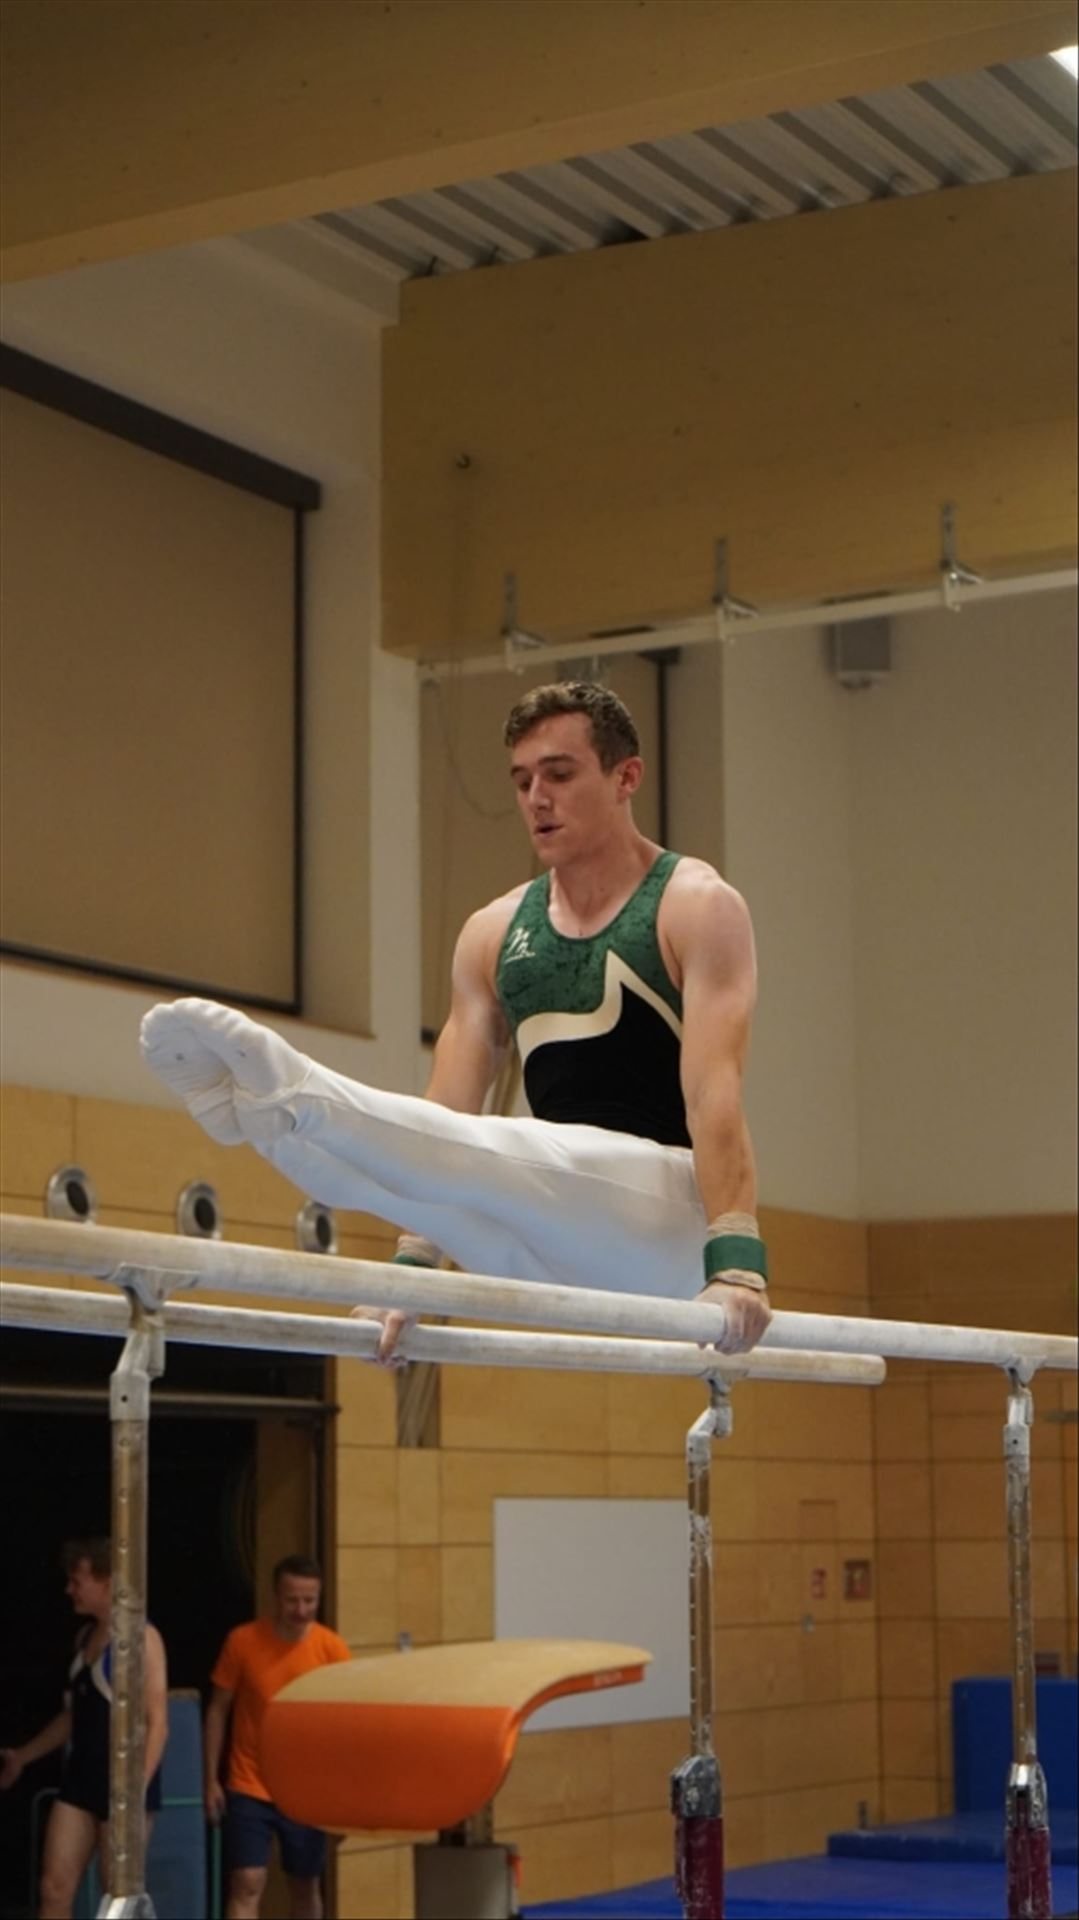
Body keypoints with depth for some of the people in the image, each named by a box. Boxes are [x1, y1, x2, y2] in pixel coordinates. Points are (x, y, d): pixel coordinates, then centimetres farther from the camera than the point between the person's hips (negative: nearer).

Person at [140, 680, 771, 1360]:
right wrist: (411, 1267, -2)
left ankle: (295, 1097, -51)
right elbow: (449, 1115, 8)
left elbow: (714, 1094, -16)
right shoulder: (495, 934, 14)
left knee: (493, 1160, -33)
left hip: (669, 1213, -6)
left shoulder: (697, 908, -3)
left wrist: (736, 1259, -27)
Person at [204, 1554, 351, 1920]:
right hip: (249, 1788, -1)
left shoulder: (332, 1648, -7)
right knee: (246, 1884, -9)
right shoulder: (242, 1641, -9)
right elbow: (218, 1710, 0)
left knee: (306, 1885, 14)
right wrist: (211, 1779, -2)